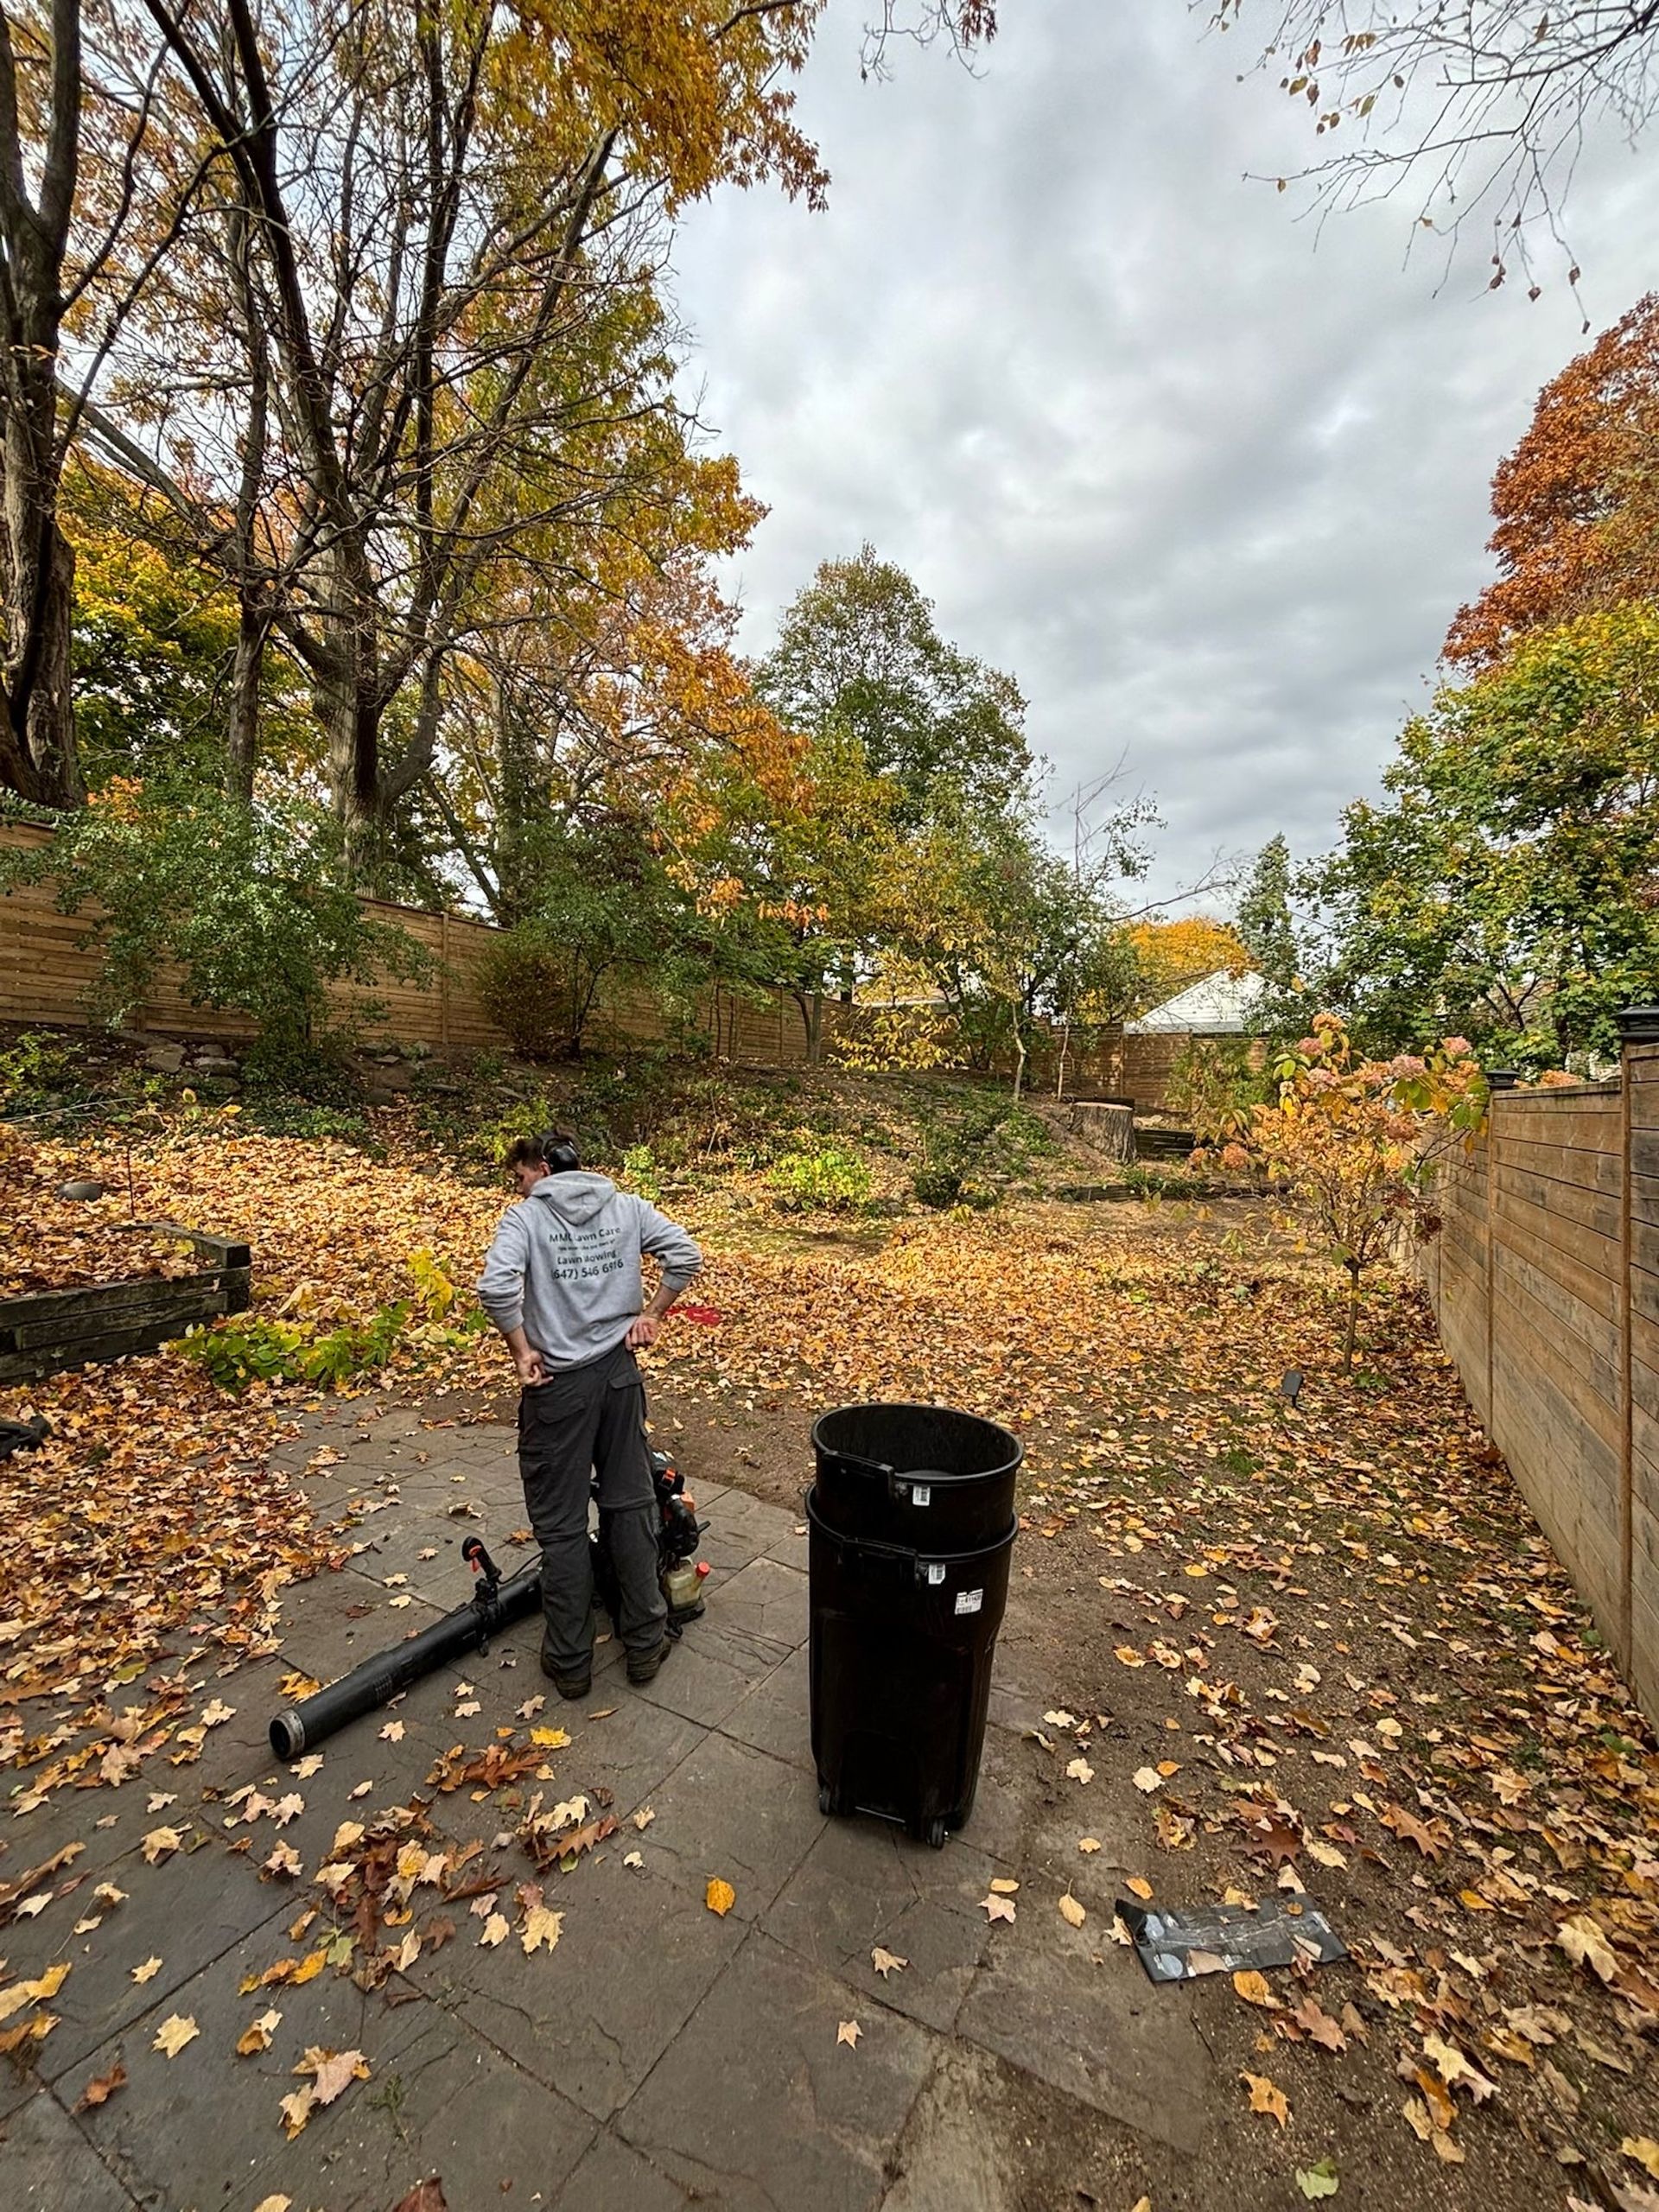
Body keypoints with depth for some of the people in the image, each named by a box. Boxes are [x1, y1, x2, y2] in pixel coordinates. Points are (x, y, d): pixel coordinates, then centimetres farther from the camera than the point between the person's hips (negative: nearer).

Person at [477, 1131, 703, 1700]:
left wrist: (521, 1350, -11)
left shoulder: (525, 1216, -7)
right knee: (631, 1506, 16)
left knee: (561, 1525, 11)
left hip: (558, 1382, -3)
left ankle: (569, 1662, 26)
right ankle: (646, 1644, 28)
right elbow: (686, 1255, -5)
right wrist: (652, 1313, 3)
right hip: (619, 1372, 4)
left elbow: (496, 1287, -23)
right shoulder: (625, 1206, 3)